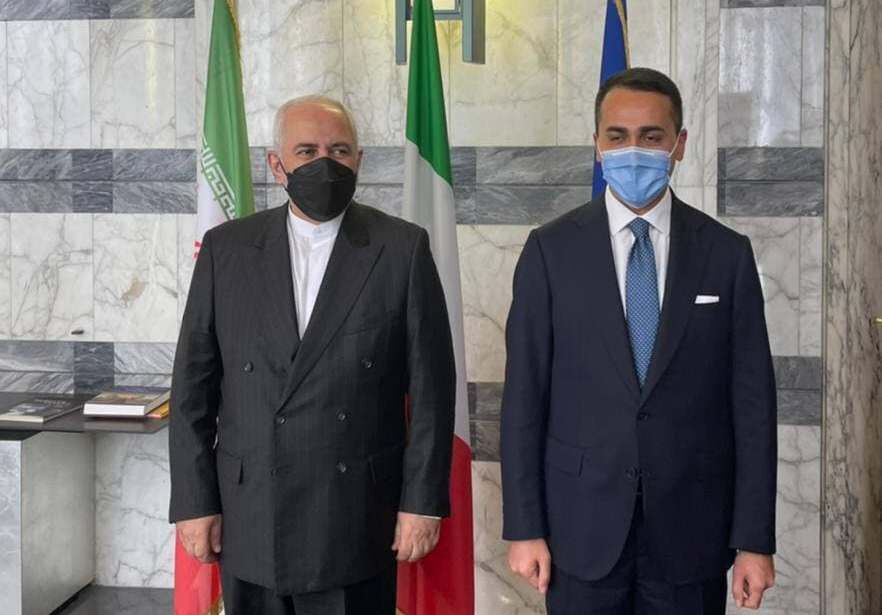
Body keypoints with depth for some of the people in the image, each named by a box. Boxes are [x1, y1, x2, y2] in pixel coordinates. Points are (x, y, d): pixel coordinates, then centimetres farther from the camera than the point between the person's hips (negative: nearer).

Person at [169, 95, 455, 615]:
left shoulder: (403, 248, -2)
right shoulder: (226, 248, 3)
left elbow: (430, 386, -2)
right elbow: (194, 385, 4)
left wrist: (423, 501, -4)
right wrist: (195, 501, 1)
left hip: (356, 523, -2)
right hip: (247, 525, 2)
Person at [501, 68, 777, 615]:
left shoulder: (728, 254, 0)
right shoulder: (551, 250, -2)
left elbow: (753, 401, 0)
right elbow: (524, 395, -2)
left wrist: (754, 540, -2)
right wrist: (524, 527, -4)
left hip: (691, 531, 1)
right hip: (582, 528, 0)